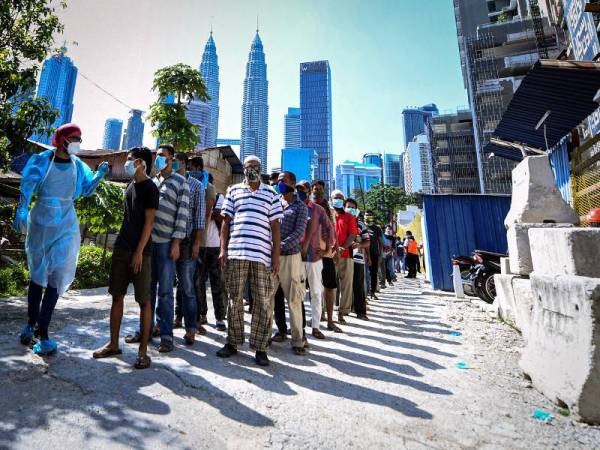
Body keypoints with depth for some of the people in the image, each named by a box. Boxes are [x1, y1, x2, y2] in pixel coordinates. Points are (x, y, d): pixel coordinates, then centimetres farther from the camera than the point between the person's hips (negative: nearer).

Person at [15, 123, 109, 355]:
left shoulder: (77, 166, 3)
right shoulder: (42, 161, -4)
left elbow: (87, 190, 12)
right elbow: (27, 188, -14)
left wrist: (99, 174, -5)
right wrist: (21, 211, -29)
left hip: (65, 227, 1)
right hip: (40, 225, -1)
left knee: (55, 279, -3)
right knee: (37, 276, 13)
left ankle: (40, 331, 5)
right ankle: (33, 325, 29)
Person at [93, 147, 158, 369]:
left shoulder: (150, 187, -7)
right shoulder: (130, 185, 16)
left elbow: (149, 222, -13)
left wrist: (139, 251, -16)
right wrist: (121, 244, 17)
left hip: (140, 251, -8)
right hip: (121, 248, 8)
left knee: (144, 300, -2)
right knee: (117, 296, 12)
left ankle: (143, 350, 7)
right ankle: (113, 344, 25)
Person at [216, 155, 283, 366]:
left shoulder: (270, 194, 12)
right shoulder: (233, 191, 14)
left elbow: (275, 226, 7)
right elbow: (226, 221, 12)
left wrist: (276, 255, 0)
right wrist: (223, 249, 2)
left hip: (262, 255, 0)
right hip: (235, 253, 1)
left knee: (263, 302, 2)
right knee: (234, 299, 9)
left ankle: (260, 347, 15)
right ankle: (233, 342, 25)